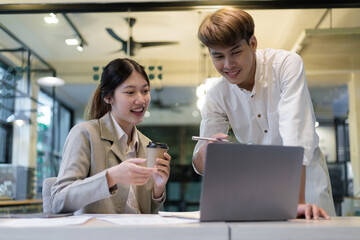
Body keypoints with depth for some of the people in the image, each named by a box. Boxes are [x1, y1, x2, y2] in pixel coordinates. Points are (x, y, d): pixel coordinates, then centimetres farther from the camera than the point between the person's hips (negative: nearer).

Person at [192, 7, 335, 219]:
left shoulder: (287, 64, -17)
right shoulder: (217, 95, -7)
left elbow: (296, 136, -29)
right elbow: (200, 166, -8)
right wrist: (206, 152, -32)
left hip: (304, 177, -2)